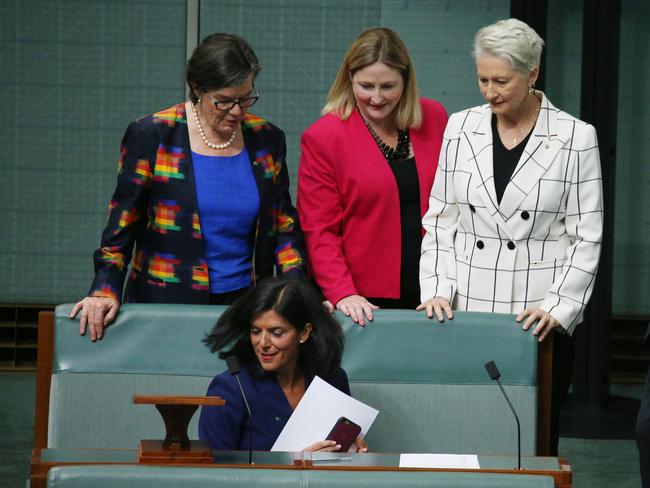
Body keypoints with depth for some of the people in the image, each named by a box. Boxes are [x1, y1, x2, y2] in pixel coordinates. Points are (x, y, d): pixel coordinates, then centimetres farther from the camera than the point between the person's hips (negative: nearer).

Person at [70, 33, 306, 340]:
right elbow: (121, 225, 0)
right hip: (165, 302, -2)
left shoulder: (266, 139, 8)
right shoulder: (152, 136, -2)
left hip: (243, 302, 2)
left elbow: (285, 229, 11)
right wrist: (105, 291, -12)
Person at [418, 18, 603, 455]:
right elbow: (440, 221, 10)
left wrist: (558, 307, -9)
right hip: (466, 313, 2)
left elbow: (587, 238, -1)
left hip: (541, 323, -2)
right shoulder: (461, 129, 8)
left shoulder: (576, 138, -1)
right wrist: (437, 290, -1)